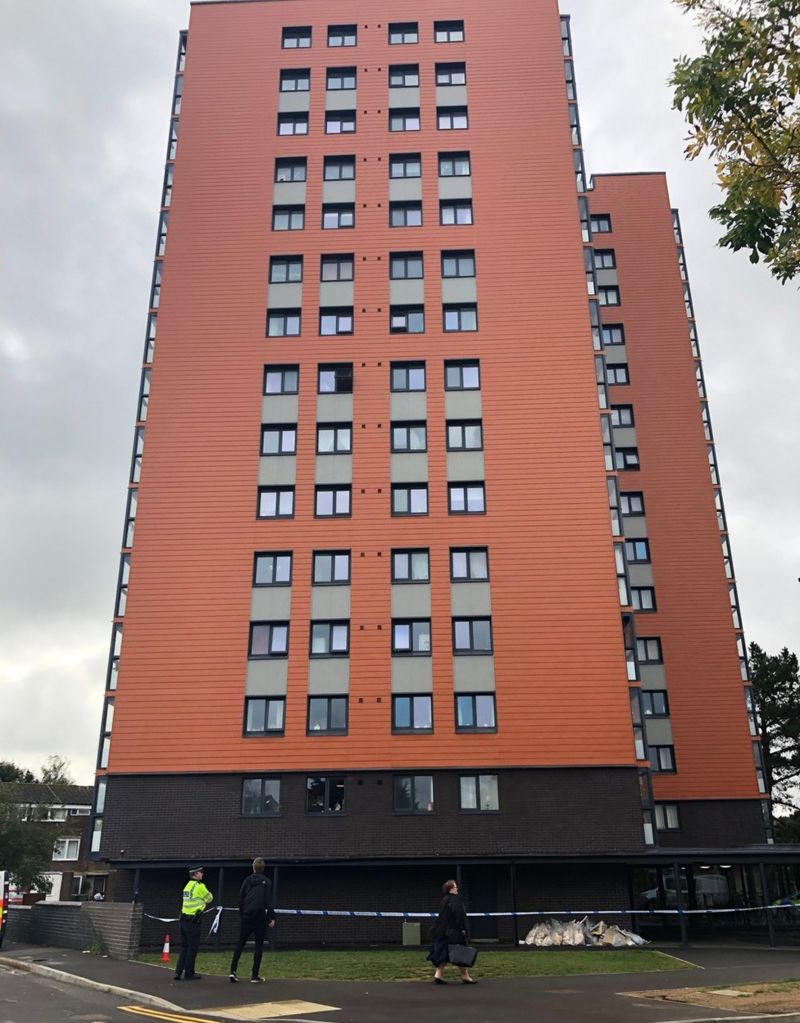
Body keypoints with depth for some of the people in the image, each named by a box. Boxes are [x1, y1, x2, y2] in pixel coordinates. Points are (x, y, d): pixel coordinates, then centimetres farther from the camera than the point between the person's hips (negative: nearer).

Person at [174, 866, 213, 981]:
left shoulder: (188, 885, 13)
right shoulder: (199, 886, -12)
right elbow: (209, 899, -1)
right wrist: (209, 893, 17)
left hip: (184, 919, 8)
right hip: (193, 920, -8)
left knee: (184, 946, 13)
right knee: (193, 947, 1)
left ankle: (178, 972, 10)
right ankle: (189, 973, 6)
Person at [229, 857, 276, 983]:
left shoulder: (247, 880, 6)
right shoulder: (266, 882, -2)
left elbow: (240, 898, 7)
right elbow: (268, 901, -6)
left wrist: (241, 914, 15)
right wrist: (271, 917, -2)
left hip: (246, 916, 3)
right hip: (260, 917, -3)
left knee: (240, 943, 13)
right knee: (259, 945, 4)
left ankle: (233, 970, 0)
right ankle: (255, 976, 3)